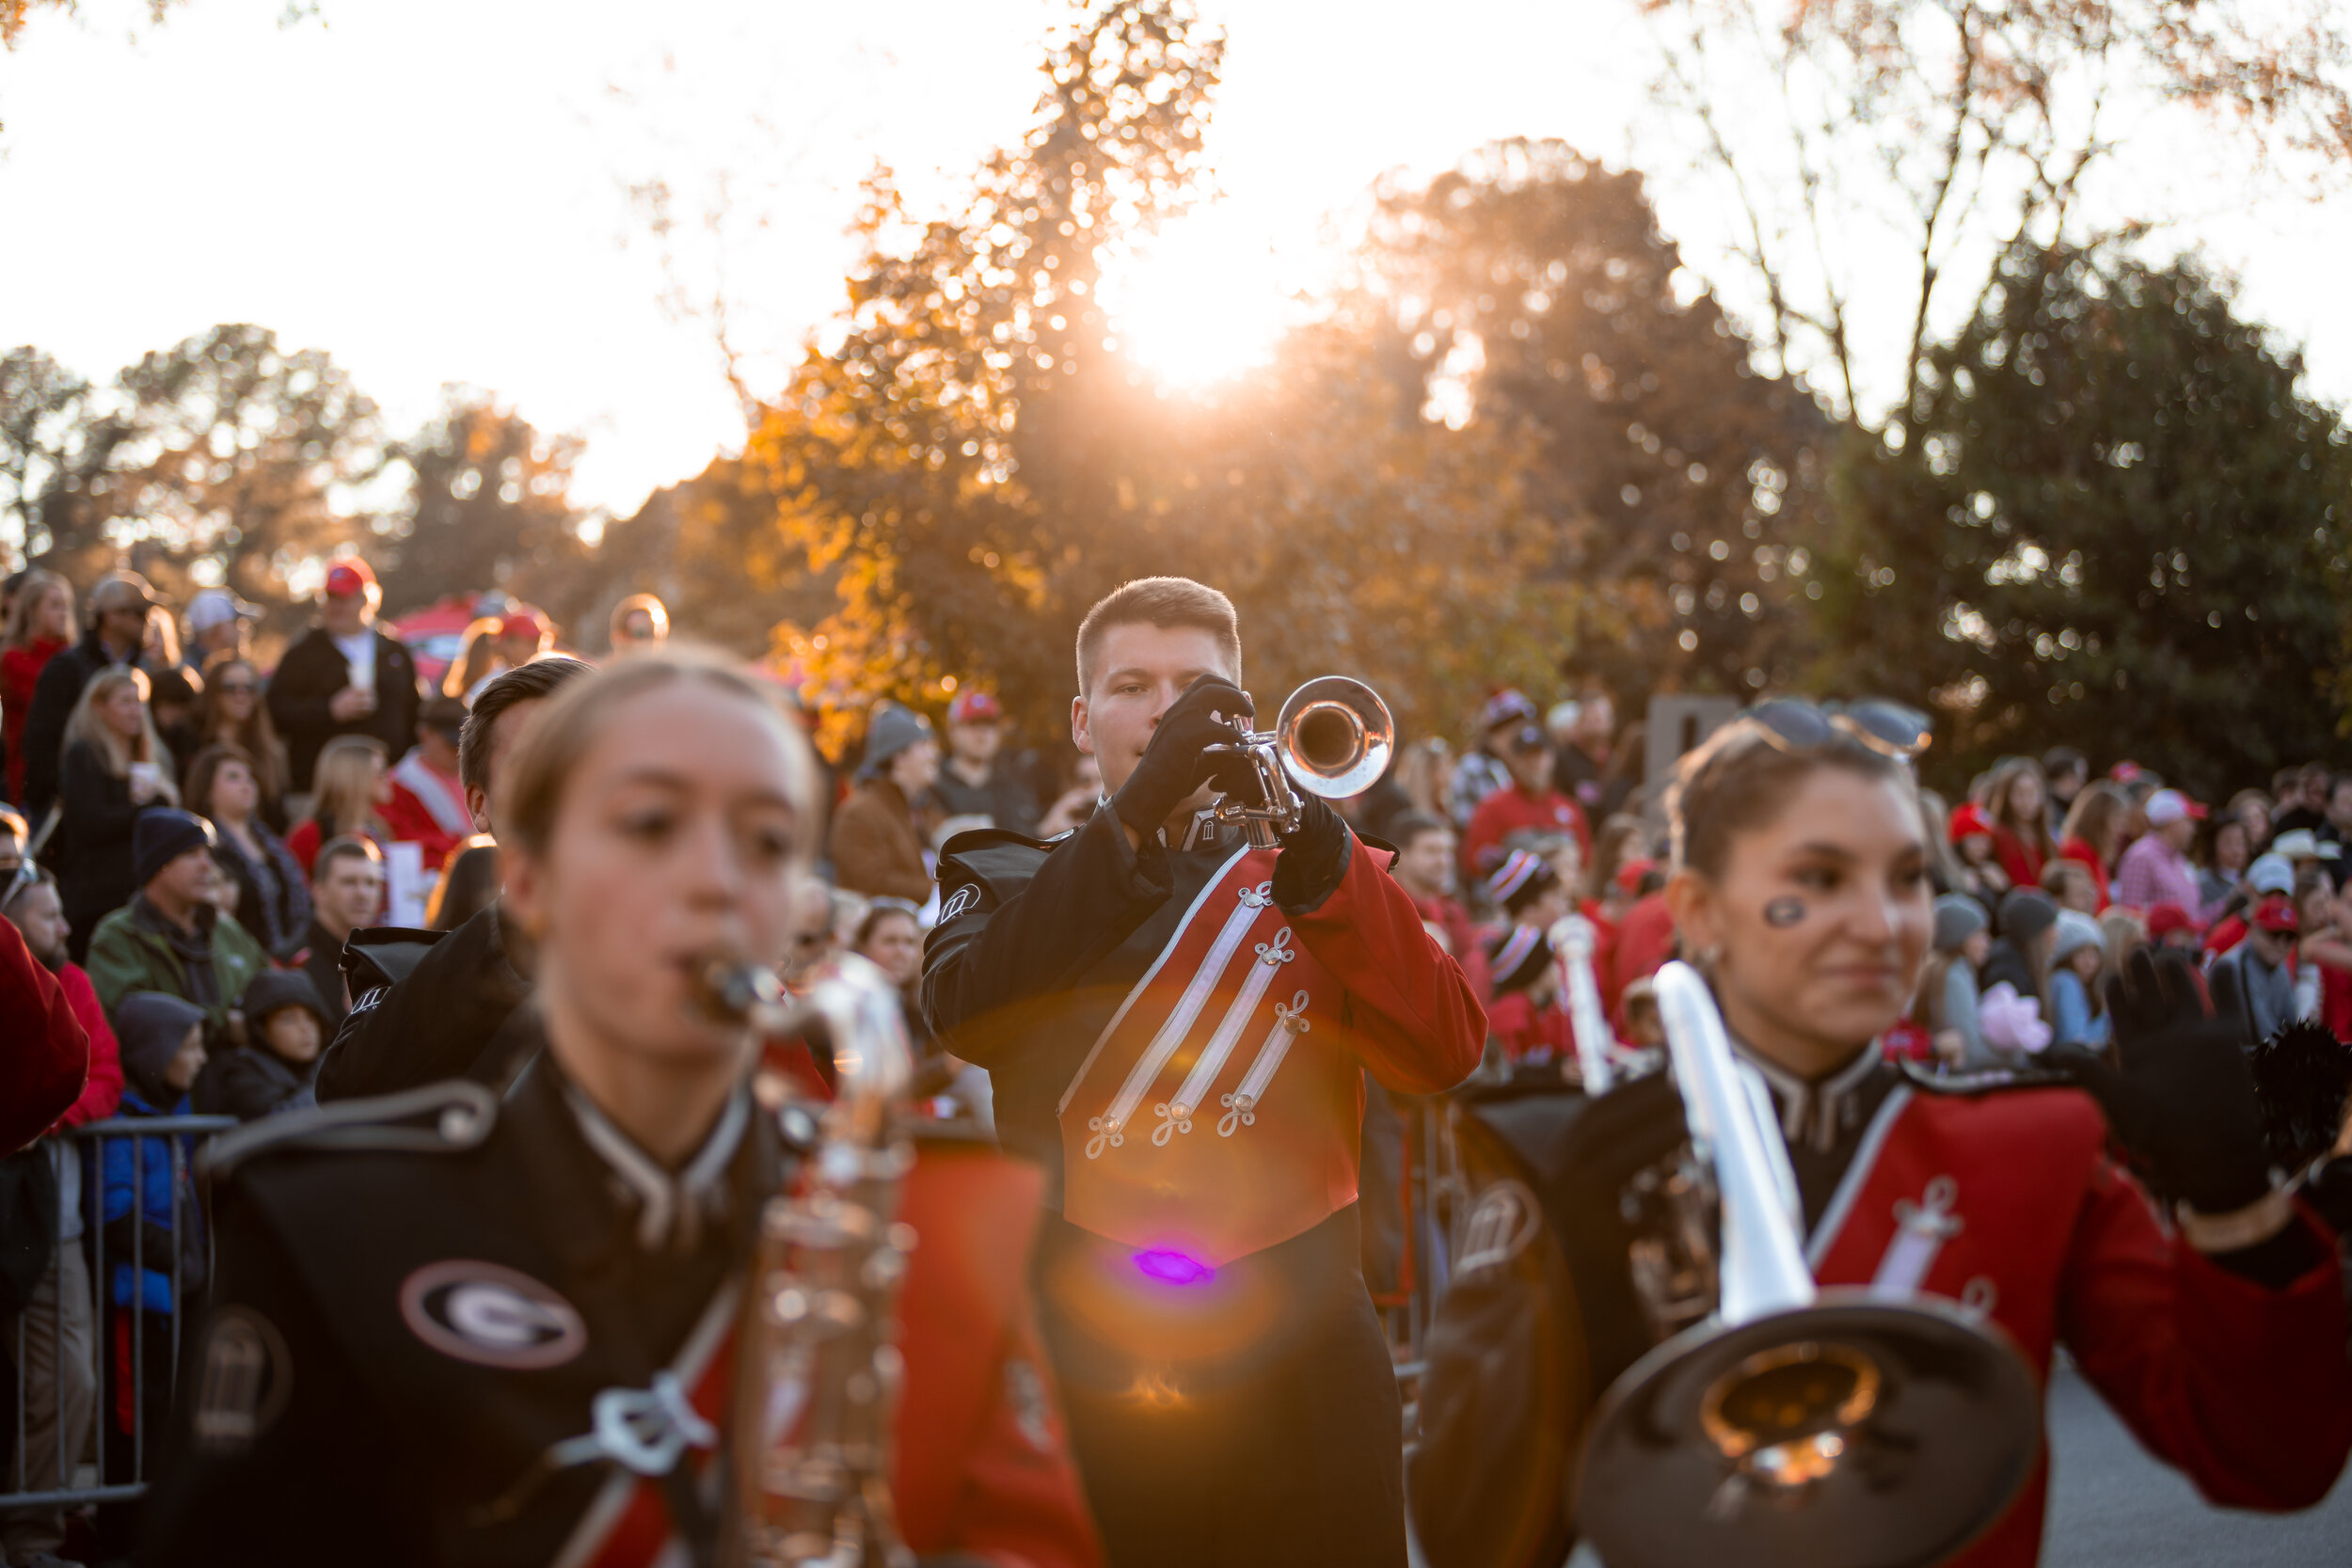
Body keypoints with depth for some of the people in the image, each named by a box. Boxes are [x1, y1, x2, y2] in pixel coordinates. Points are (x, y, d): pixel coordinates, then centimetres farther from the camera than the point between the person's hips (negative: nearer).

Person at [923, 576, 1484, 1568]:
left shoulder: (1306, 873, 12)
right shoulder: (1008, 874, 10)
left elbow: (1441, 1056, -5)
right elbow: (967, 1014, -13)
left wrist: (1317, 852, -16)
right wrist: (1137, 811, -19)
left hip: (1298, 1369, 1)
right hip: (1082, 1373, -1)